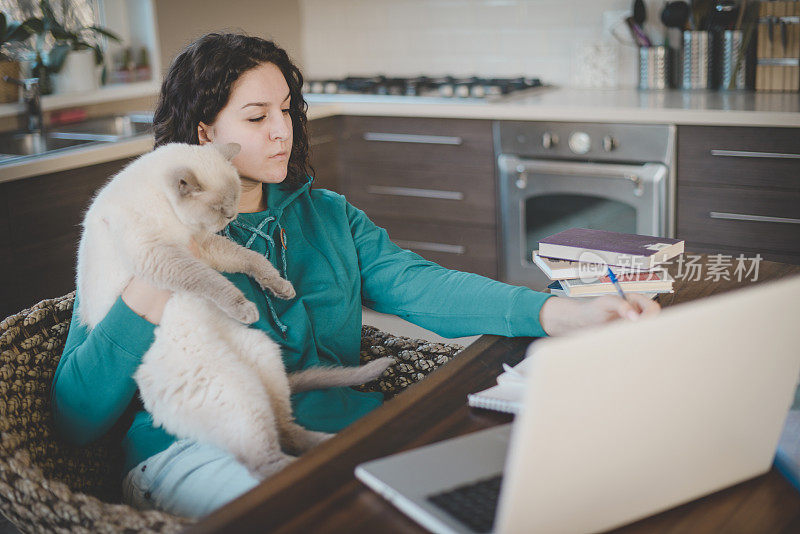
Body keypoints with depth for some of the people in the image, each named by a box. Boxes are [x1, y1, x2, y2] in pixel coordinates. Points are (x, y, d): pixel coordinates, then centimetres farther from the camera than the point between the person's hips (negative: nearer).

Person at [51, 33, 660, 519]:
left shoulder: (328, 215, 20)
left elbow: (417, 285, 0)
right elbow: (75, 419, 1)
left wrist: (569, 314, -16)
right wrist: (144, 301, -16)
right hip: (201, 452, -3)